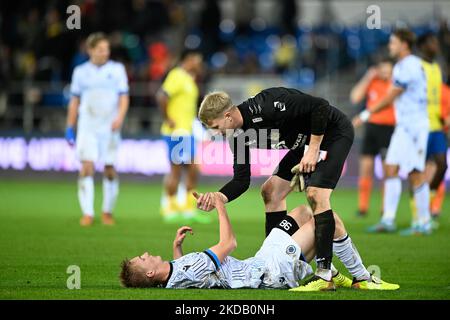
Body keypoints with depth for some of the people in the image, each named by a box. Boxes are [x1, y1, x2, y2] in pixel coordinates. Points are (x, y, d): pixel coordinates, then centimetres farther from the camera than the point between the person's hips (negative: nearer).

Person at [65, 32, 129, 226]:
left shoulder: (117, 69, 4)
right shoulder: (80, 72, 7)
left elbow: (124, 97, 1)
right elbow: (74, 101, 12)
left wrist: (120, 117, -17)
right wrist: (69, 128, 9)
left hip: (110, 128, 0)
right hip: (87, 128, 0)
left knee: (110, 170, 2)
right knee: (87, 167, -12)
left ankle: (107, 212, 18)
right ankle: (87, 213, -12)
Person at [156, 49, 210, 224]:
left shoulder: (188, 79, 17)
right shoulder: (177, 76, -13)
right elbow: (161, 96, -25)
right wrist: (168, 119, -20)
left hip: (187, 132, 10)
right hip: (176, 132, -10)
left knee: (193, 170, 7)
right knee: (176, 169, -4)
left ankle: (189, 209, 13)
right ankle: (170, 209, 4)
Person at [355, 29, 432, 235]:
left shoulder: (408, 67, -16)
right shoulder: (403, 65, 14)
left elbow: (389, 98, -14)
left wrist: (367, 114, -6)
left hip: (413, 125, -10)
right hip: (403, 125, 10)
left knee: (416, 174, -6)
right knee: (391, 169, 4)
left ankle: (424, 223, -1)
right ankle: (388, 220, 2)